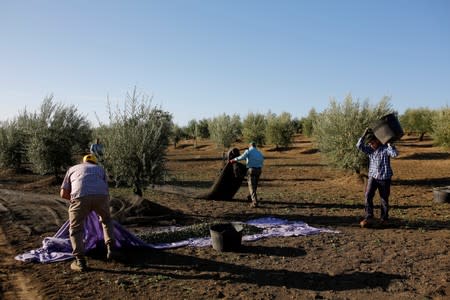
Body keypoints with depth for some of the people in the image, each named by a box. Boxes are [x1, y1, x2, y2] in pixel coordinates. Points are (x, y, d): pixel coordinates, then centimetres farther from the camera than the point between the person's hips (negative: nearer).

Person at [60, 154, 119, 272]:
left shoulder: (72, 169, 34)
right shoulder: (100, 169, 35)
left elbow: (63, 194, 28)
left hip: (80, 197, -1)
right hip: (101, 195, 2)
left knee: (75, 229, 17)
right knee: (106, 220, 30)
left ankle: (80, 262, 9)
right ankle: (111, 249, 22)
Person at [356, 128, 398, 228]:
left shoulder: (385, 148, -8)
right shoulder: (370, 149, 4)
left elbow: (395, 154, -25)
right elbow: (359, 146, -8)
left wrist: (389, 143, -20)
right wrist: (364, 135, -14)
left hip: (384, 178, -3)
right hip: (372, 177, 3)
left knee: (384, 199, 9)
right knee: (368, 196, -9)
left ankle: (384, 218, 25)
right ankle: (368, 218, -4)